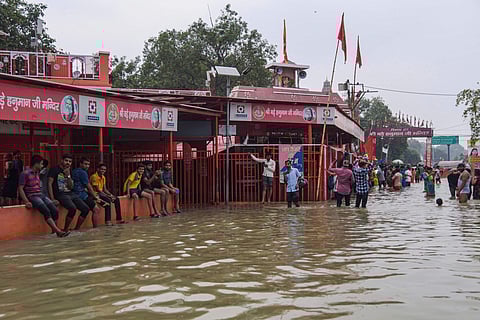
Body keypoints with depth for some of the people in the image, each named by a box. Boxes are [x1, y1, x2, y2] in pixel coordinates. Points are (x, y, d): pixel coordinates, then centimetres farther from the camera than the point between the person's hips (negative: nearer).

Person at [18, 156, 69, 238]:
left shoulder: (37, 173, 19)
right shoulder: (25, 173, -4)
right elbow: (20, 188, -8)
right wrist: (26, 202, -18)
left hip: (41, 195, 7)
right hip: (32, 196, -7)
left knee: (55, 210, -15)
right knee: (46, 211, -27)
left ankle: (54, 231, -12)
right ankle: (58, 231, -34)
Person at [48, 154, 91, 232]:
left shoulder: (69, 172, 18)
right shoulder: (55, 170, 1)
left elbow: (71, 187, 9)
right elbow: (49, 184, -7)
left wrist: (68, 176, -6)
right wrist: (52, 199, -17)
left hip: (71, 193, 7)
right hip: (60, 194, -7)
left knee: (86, 209, -6)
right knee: (73, 208, -33)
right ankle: (65, 230, -20)